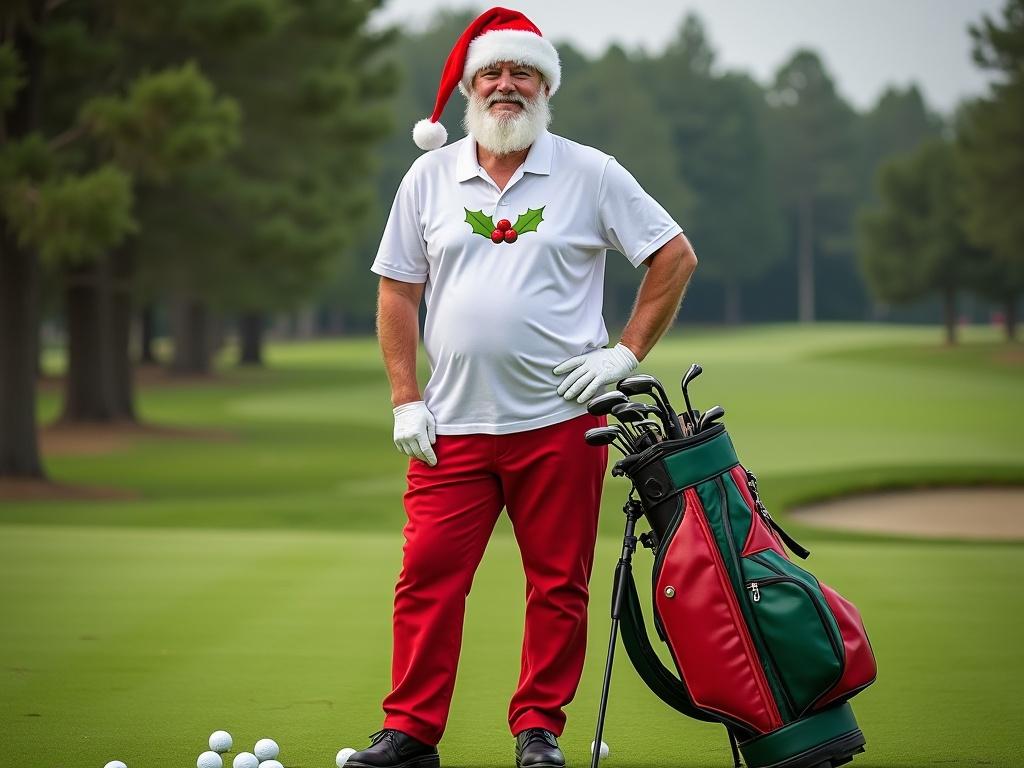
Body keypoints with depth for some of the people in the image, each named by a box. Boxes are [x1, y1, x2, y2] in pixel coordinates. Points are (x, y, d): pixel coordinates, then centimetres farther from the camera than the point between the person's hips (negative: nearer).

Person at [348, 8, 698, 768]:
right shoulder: (429, 177, 8)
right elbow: (398, 291, 12)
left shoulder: (590, 174, 2)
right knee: (428, 575, -4)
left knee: (558, 584, 2)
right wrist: (406, 400, 4)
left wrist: (627, 351, -1)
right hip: (454, 423, 2)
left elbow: (675, 257, 6)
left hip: (560, 420, -1)